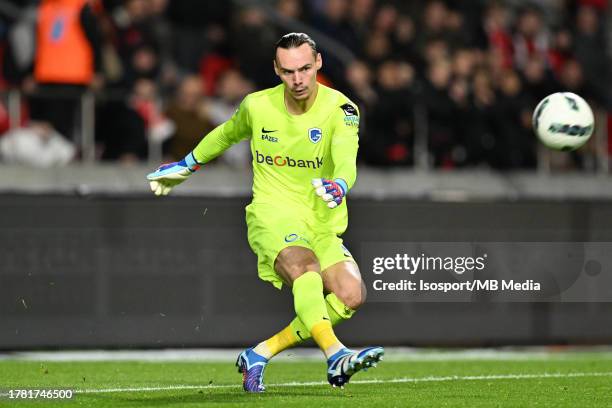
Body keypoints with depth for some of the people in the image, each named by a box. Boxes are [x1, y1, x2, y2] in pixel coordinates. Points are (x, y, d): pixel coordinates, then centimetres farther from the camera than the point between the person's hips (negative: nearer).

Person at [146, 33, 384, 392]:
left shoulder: (340, 109, -8)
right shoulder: (257, 106, 1)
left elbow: (347, 161, -26)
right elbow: (227, 134, 25)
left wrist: (338, 186, -49)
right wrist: (187, 166, 35)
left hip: (324, 224, 2)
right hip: (273, 214, -2)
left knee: (351, 295, -22)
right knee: (305, 266, -35)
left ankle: (261, 354, -13)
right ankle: (335, 355, -55)